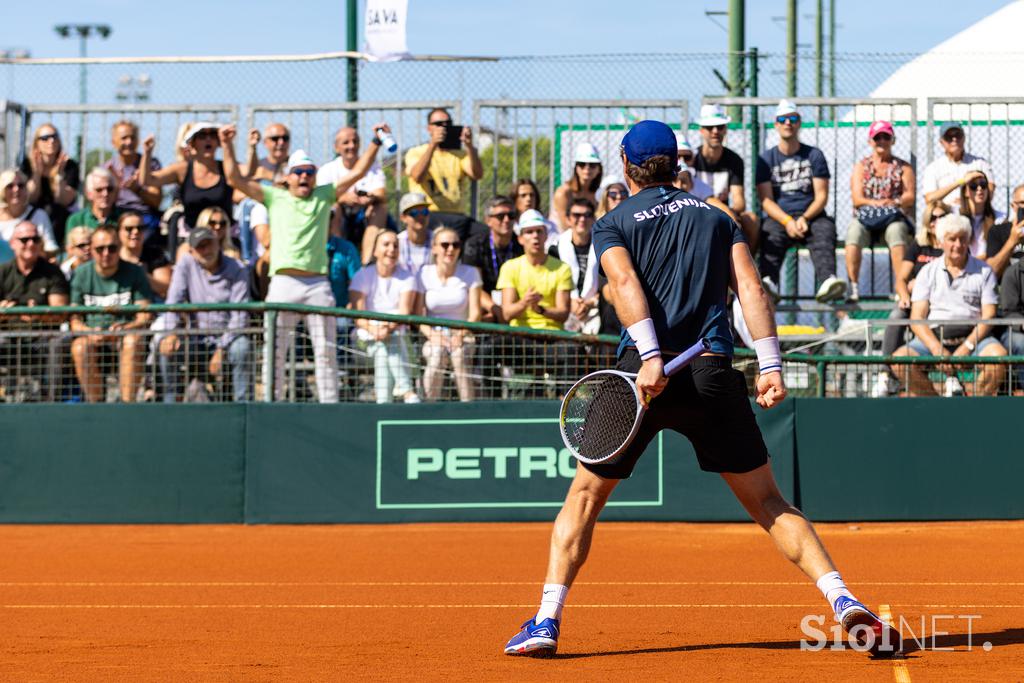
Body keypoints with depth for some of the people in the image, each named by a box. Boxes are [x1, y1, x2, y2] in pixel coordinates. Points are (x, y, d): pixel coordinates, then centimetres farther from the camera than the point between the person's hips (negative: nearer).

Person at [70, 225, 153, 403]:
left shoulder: (134, 273, 1)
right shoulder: (81, 274, 3)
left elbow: (144, 318, -5)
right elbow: (74, 321, -1)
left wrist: (124, 328, -27)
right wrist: (90, 332, -24)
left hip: (125, 335, 0)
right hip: (90, 334, 0)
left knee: (134, 341, -35)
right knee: (80, 347, -33)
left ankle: (127, 403, -33)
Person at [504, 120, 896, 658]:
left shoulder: (613, 225, 11)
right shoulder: (716, 218, 19)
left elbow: (626, 284, -9)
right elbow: (750, 287, 5)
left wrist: (650, 357, -21)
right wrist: (770, 365, -2)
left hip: (646, 371, -2)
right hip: (713, 374, 2)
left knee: (585, 494, 14)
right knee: (767, 501, 9)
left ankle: (546, 622, 4)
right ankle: (843, 600, -9)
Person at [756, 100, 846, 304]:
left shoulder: (814, 155, 14)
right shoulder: (766, 158, 13)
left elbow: (821, 196, 6)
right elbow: (766, 200, 3)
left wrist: (805, 218, -14)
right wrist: (787, 221, -16)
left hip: (812, 215, 1)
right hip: (778, 217, -1)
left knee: (825, 229, -33)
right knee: (770, 234, -35)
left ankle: (826, 281, -59)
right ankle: (768, 282, -62)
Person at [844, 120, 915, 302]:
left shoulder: (903, 167, 17)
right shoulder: (861, 167, 18)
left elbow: (910, 196, 4)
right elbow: (857, 198, 5)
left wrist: (895, 202, -19)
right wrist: (877, 203, -15)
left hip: (894, 217, -1)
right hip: (865, 217, 1)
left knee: (897, 233, -38)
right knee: (853, 234, -34)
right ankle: (853, 287, -36)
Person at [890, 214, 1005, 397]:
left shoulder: (983, 271, 10)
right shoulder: (928, 272, 12)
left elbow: (988, 316, 2)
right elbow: (917, 317, 3)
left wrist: (967, 347, -15)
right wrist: (937, 350, -14)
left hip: (972, 336, -1)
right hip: (933, 337, 1)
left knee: (999, 356, -32)